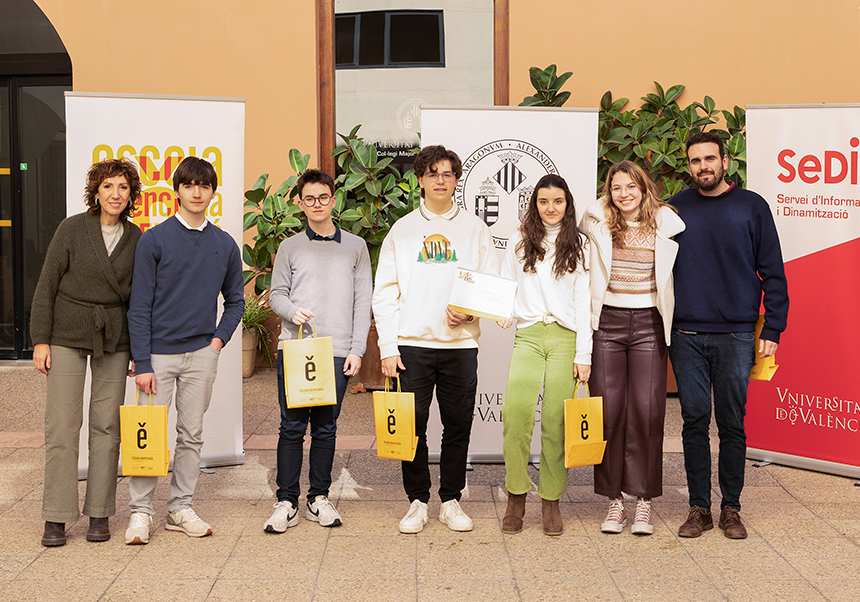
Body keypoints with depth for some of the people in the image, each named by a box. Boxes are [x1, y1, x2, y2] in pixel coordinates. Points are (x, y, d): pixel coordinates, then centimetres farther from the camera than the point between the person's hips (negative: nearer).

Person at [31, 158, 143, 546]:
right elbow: (46, 286, -2)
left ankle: (100, 514, 12)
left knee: (107, 425, 3)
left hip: (114, 339, 2)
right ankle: (56, 517, 4)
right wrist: (40, 340, -6)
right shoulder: (72, 229, -4)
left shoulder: (136, 238, 4)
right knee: (62, 424, -4)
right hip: (67, 336, -2)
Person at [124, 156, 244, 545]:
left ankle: (181, 508, 18)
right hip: (159, 352, -3)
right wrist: (142, 363, -10)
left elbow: (235, 301, 17)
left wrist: (219, 338, 1)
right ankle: (141, 511, 10)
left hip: (201, 353, 3)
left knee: (191, 434, 8)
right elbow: (140, 305, -5)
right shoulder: (154, 240, -4)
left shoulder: (225, 245, 7)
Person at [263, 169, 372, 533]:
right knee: (292, 427, -2)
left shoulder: (355, 247, 11)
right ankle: (287, 503, 4)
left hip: (337, 351, 0)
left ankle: (319, 499, 15)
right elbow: (276, 293, 9)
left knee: (326, 428, 5)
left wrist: (357, 349, -1)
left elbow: (363, 301, 7)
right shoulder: (289, 247, 12)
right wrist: (292, 312, -14)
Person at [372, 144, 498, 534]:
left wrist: (470, 310, -13)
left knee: (458, 426, 5)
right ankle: (418, 502, 13)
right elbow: (385, 293, 4)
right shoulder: (402, 230, 7)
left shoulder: (475, 229, 8)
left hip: (461, 343, 1)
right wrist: (388, 347, -5)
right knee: (412, 426, 0)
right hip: (412, 344, 0)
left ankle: (451, 501, 17)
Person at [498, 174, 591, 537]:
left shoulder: (579, 246, 11)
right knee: (515, 412, -18)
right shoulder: (519, 241, 14)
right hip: (528, 336, 1)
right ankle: (516, 497, -6)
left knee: (556, 422, -4)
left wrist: (584, 354, 1)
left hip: (565, 338, 0)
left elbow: (583, 302, 7)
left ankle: (550, 501, 7)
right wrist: (504, 314, -4)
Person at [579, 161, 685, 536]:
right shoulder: (597, 223, 5)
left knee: (647, 411, -4)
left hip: (648, 324, -1)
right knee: (608, 411, -1)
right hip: (607, 322, 1)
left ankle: (644, 501, 7)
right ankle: (614, 501, 10)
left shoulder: (665, 224, 2)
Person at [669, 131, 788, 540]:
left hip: (737, 335, -1)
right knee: (695, 422, 4)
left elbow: (773, 272, 4)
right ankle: (699, 508, 13)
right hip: (686, 334, 1)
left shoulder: (751, 207, 3)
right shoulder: (675, 209, 8)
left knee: (732, 423, 4)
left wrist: (772, 329, -2)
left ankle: (731, 509, 15)